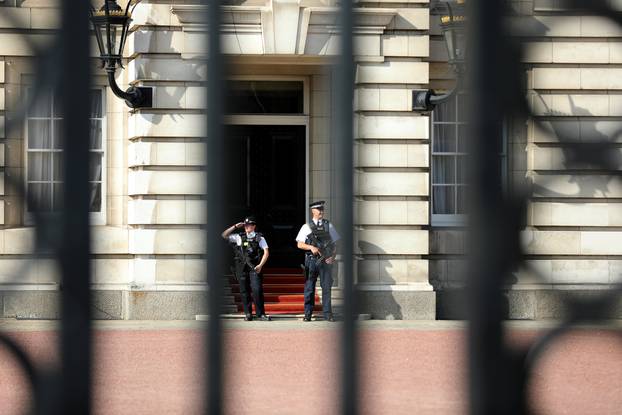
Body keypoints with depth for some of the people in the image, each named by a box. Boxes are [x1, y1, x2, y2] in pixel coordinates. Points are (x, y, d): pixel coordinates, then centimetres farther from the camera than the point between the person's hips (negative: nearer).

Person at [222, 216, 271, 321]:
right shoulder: (239, 237, 12)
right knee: (244, 291, 4)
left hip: (254, 268, -2)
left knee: (257, 290, -11)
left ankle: (260, 314, -4)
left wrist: (260, 265, -10)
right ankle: (248, 314, 12)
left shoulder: (259, 238, 6)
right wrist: (235, 226, 4)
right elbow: (224, 235, 11)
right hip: (242, 268, 3)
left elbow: (266, 252, 0)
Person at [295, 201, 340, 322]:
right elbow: (299, 244, 4)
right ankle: (308, 314, 7)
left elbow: (334, 244, 11)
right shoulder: (307, 227, 7)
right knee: (309, 288, 2)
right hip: (311, 260, -1)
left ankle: (327, 314, 3)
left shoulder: (328, 226, 11)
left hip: (326, 260, 1)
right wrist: (311, 247, -13)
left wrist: (333, 256, -5)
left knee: (327, 287, -1)